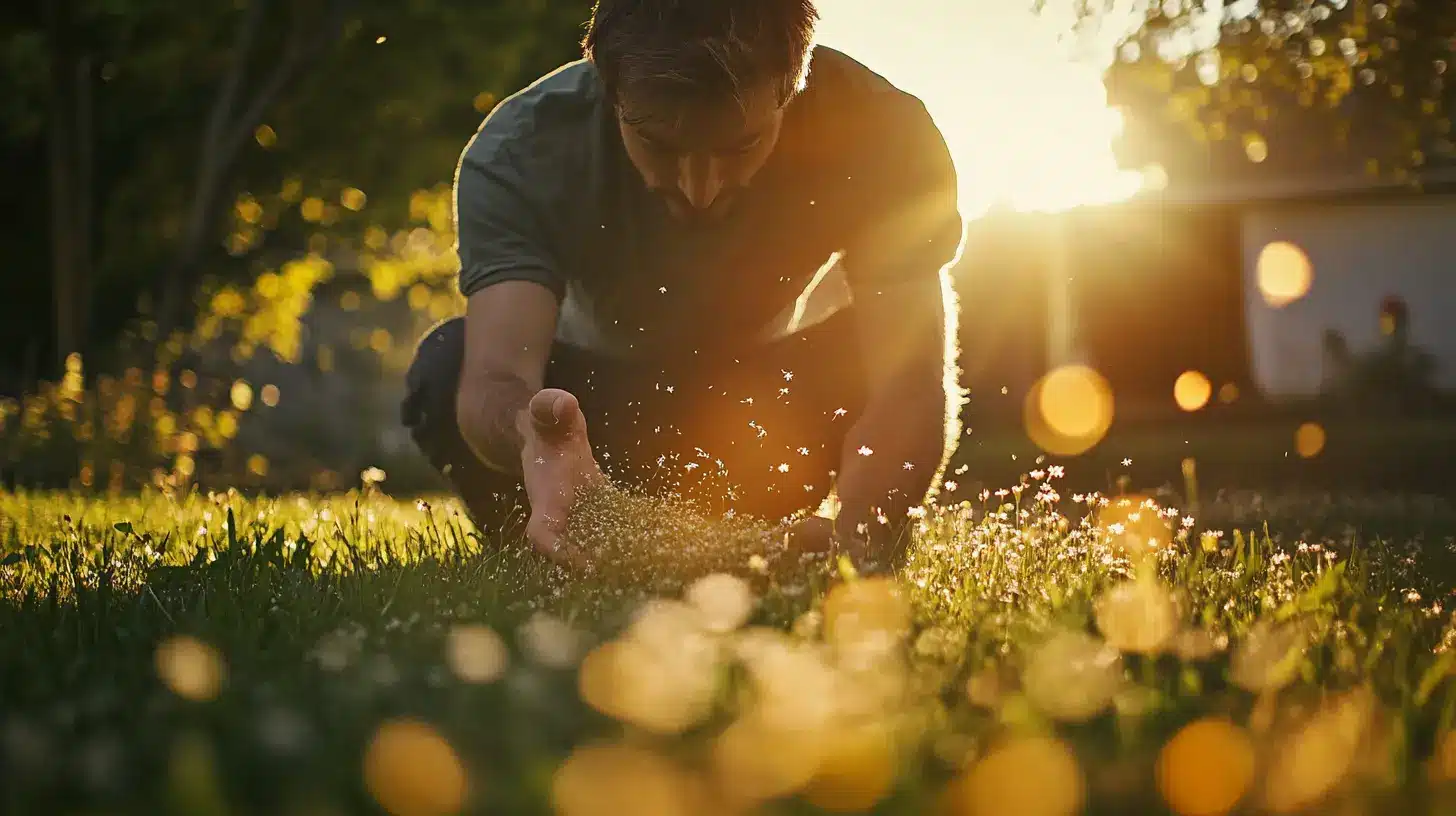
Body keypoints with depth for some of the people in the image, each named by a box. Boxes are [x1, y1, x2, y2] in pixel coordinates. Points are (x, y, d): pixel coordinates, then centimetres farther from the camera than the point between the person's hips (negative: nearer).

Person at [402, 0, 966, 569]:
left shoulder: (876, 132, -30)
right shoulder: (522, 151, -31)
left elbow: (912, 381, -38)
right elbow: (495, 377, -43)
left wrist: (856, 538, -59)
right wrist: (532, 436, -69)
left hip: (773, 401, 1)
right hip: (597, 402, -1)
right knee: (448, 369, -31)